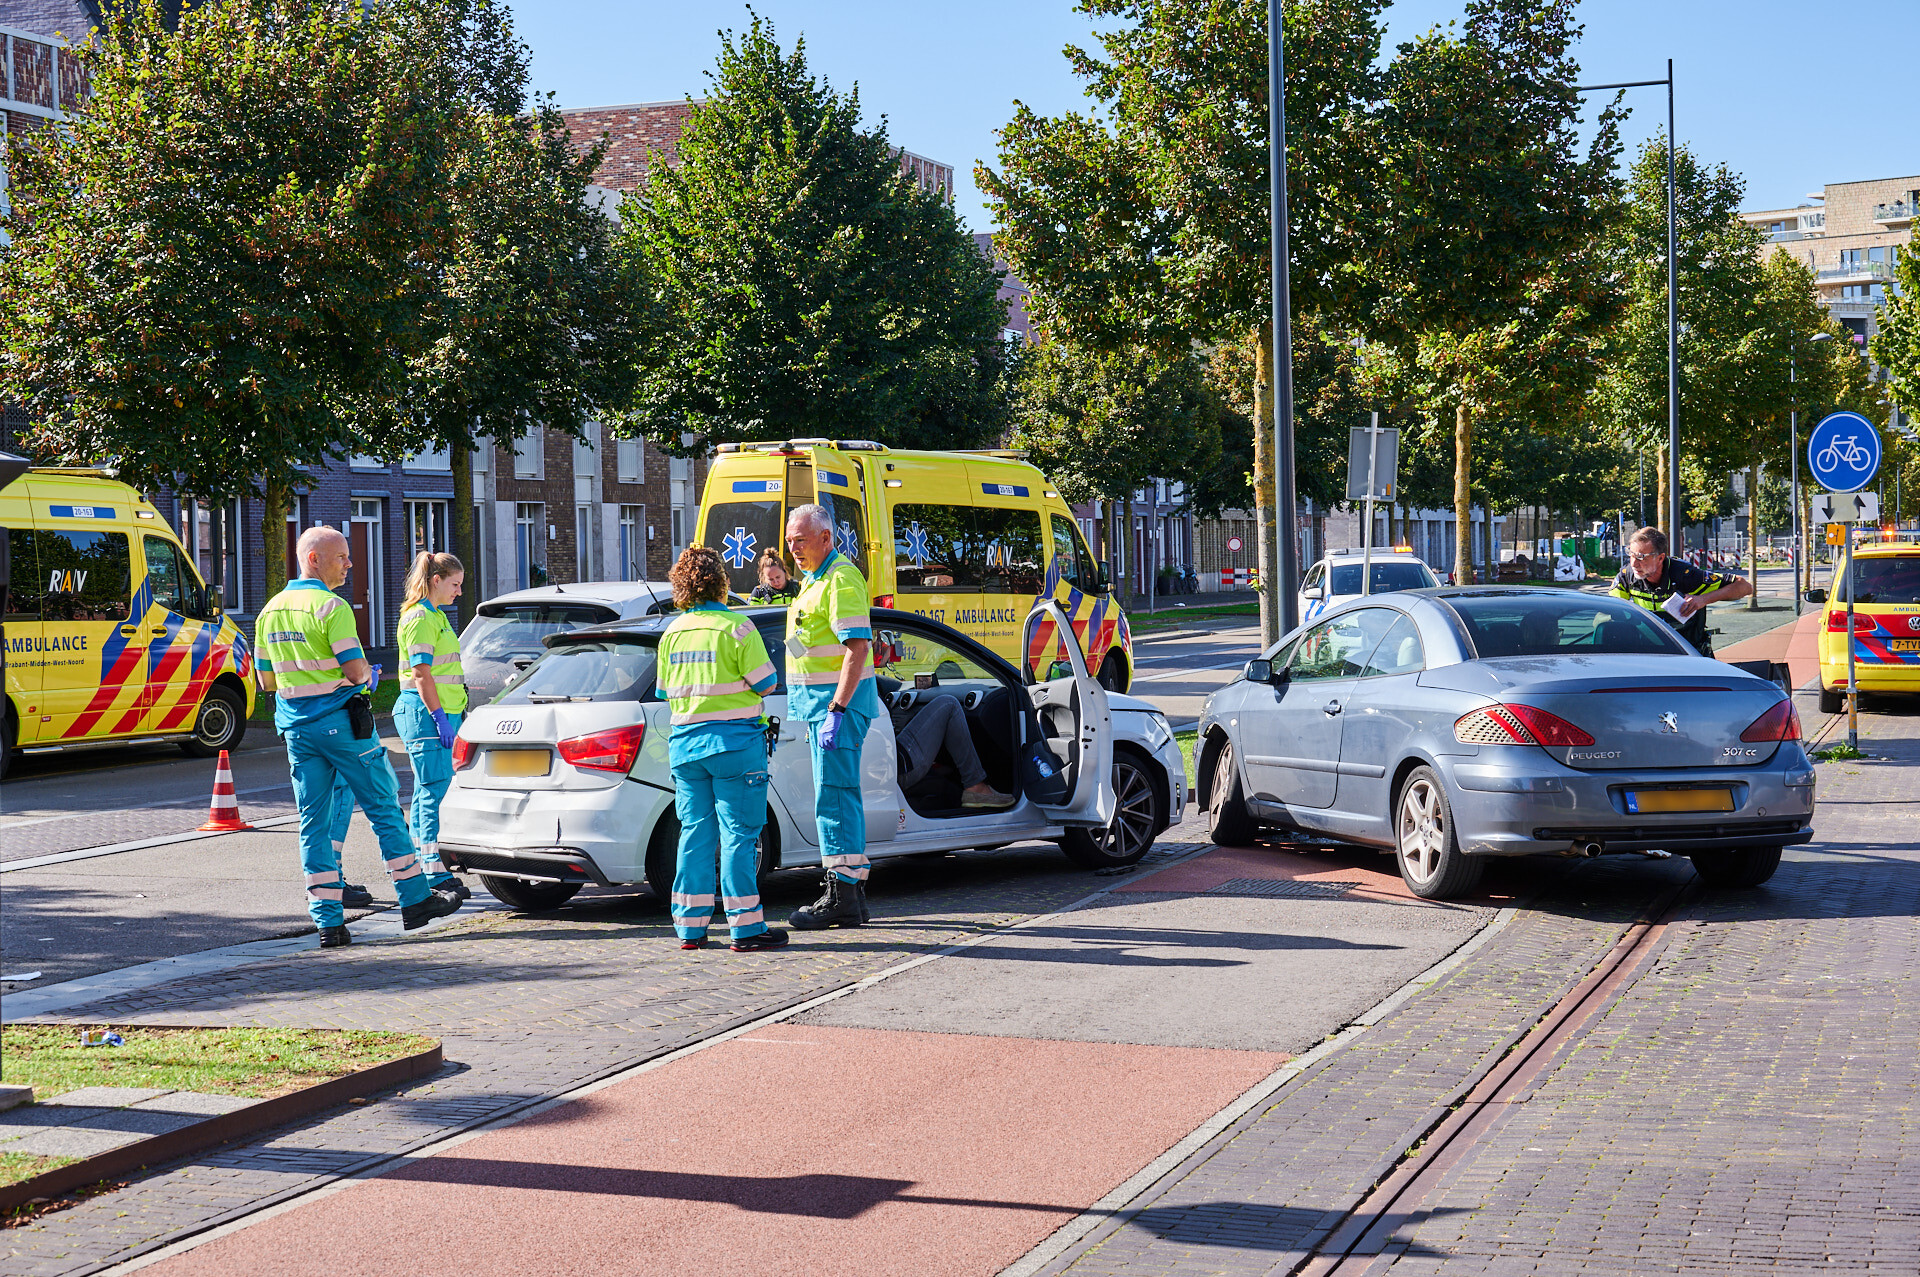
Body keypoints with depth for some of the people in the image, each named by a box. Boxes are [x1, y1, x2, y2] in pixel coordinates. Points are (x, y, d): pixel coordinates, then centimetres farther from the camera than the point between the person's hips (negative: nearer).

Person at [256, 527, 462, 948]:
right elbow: (355, 670, -18)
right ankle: (415, 900, 11)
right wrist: (366, 676, 3)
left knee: (313, 823, 5)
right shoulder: (331, 607, -13)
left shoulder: (269, 612, 10)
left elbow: (267, 680, 15)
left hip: (296, 725, 6)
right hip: (341, 721, -6)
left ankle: (327, 919, 0)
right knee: (385, 809, 5)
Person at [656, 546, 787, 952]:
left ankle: (690, 927, 10)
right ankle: (746, 927, -2)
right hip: (734, 741, -5)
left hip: (685, 744, 5)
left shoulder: (672, 633, 7)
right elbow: (765, 683, -8)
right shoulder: (736, 628, -10)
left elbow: (666, 691, 15)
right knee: (738, 834, -2)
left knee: (695, 832, 9)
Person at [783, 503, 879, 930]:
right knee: (840, 795, 12)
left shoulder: (841, 579, -14)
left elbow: (858, 647, -22)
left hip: (840, 699, -10)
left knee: (834, 795, -10)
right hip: (818, 701, 10)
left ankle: (842, 897, -9)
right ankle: (851, 894, 16)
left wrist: (836, 710, -26)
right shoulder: (813, 579, 18)